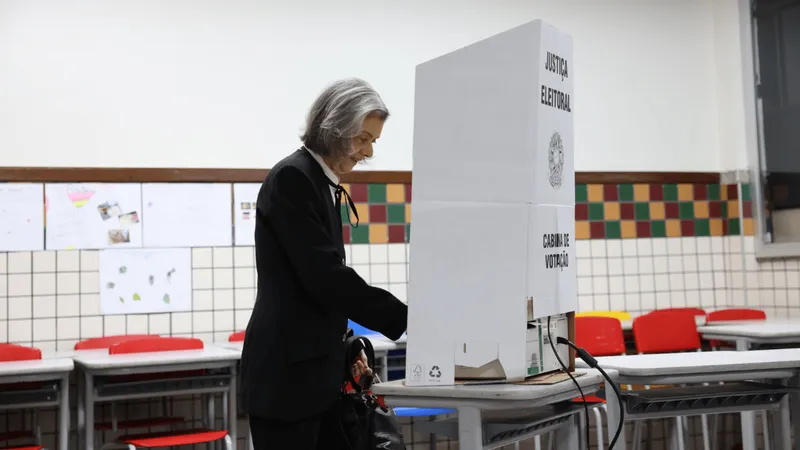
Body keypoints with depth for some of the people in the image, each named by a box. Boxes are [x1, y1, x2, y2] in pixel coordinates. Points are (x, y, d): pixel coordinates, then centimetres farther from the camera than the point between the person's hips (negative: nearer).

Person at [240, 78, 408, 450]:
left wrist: (343, 346, 14)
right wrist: (406, 319, -18)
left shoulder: (321, 183, 15)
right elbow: (323, 275, -21)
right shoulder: (292, 177, -14)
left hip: (316, 370, 9)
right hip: (286, 373, -9)